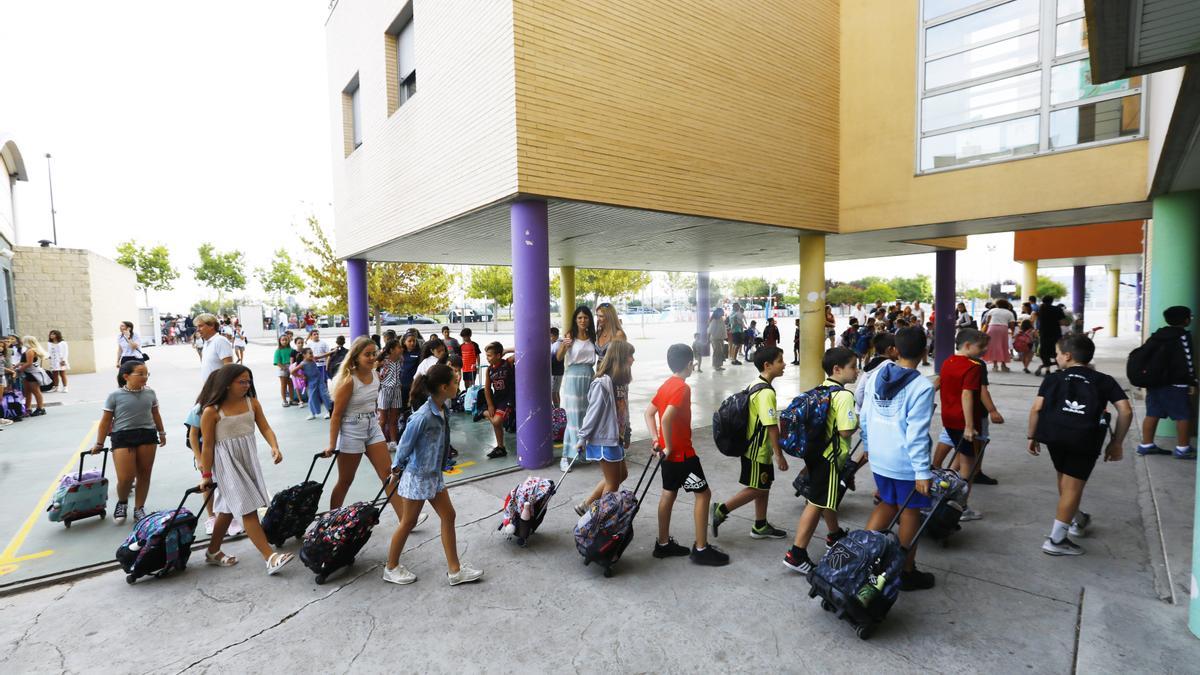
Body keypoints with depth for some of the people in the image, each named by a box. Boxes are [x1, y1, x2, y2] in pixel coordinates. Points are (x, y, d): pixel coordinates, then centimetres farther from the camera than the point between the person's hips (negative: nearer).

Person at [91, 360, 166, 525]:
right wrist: (99, 444, 4)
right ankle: (122, 503, 24)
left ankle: (139, 508, 22)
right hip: (122, 437, -3)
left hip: (147, 435, 3)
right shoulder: (115, 396, -4)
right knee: (126, 477, -7)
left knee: (144, 475, 7)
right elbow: (105, 421, 1)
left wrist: (162, 433, 21)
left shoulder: (150, 393, 5)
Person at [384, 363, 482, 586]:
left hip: (434, 474, 8)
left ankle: (454, 569, 19)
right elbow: (405, 444, -16)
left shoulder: (441, 410, -2)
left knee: (448, 515, 9)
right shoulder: (423, 417, -28)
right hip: (417, 476, -8)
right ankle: (391, 568, 31)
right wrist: (397, 469, 0)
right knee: (408, 522, 9)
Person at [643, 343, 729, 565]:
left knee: (668, 493, 15)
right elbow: (666, 418, -31)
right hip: (682, 453, -9)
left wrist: (657, 440, 8)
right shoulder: (682, 387, -20)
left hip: (670, 452, 9)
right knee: (703, 493, 1)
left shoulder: (666, 385, 8)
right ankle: (701, 549, 7)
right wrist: (668, 446, -20)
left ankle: (663, 543, 25)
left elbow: (649, 412, 12)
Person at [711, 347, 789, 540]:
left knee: (763, 487, 17)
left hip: (758, 448, 10)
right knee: (756, 489, 3)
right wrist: (779, 455, -18)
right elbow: (772, 426, -24)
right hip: (758, 451, -10)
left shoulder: (756, 386, 6)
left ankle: (760, 526, 28)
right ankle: (721, 510, 10)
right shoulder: (766, 393, -24)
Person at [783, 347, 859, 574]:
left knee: (828, 498, 26)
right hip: (830, 457, -9)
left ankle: (835, 536, 47)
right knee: (817, 503, -3)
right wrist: (859, 423, -4)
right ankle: (796, 554, -1)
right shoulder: (844, 395, -19)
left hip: (817, 451, 9)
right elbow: (846, 431, -23)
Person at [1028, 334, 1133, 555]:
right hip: (1086, 439, -1)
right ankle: (1056, 539, 4)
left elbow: (1036, 408, 3)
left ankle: (1078, 519, 47)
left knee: (1064, 477, 25)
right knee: (1073, 486, 4)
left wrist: (1032, 436, 12)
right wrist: (1116, 443, 12)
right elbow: (1126, 411, 5)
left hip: (1054, 435, 1)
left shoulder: (1053, 378, 13)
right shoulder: (1104, 381, 15)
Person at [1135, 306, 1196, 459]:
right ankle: (1183, 449, 4)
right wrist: (1192, 382, -9)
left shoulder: (1156, 335, 12)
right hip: (1175, 384, -7)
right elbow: (1187, 361, -14)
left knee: (1152, 414, 9)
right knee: (1184, 416, 1)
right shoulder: (1183, 336, -10)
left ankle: (1146, 445, 11)